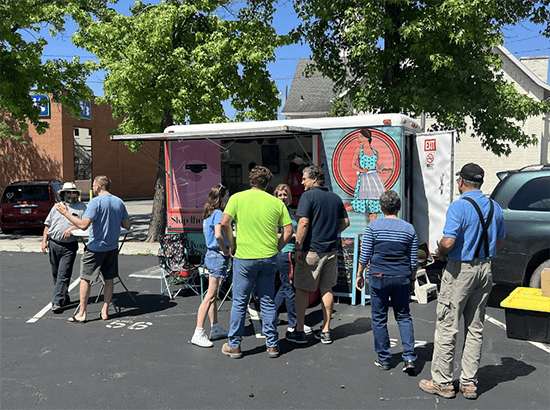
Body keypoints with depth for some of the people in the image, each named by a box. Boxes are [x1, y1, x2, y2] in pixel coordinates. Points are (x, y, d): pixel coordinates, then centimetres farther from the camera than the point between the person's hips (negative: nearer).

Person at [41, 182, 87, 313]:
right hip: (53, 244, 4)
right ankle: (64, 298, 24)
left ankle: (57, 302, -8)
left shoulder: (82, 207, 6)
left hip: (69, 247, -4)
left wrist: (71, 229, -19)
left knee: (63, 275, -9)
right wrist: (44, 240, 7)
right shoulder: (56, 207, 16)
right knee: (56, 274, 11)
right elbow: (47, 225, 16)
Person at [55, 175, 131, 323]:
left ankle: (82, 313, 12)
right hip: (112, 247, 6)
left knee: (85, 279, 7)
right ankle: (105, 312, 17)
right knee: (109, 279, 11)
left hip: (96, 247, -5)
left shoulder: (95, 202, -14)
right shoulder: (119, 202, 5)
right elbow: (127, 226, 7)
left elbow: (84, 225, -22)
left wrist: (65, 213, -15)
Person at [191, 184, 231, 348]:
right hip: (219, 256, -10)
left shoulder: (208, 214, 13)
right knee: (210, 296, -7)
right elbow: (218, 235, -29)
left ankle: (216, 329, 24)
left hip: (211, 254, 10)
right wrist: (226, 251, -15)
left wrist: (225, 250, 12)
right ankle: (198, 334, -5)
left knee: (213, 295, 15)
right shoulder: (218, 213, -14)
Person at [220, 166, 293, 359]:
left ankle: (234, 345, 18)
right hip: (269, 258, 2)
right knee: (267, 301, 13)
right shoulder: (277, 202, 3)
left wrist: (232, 244, 3)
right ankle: (272, 345, 20)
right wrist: (275, 249, 12)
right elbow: (288, 230, 2)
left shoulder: (237, 198, -3)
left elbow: (225, 222, -11)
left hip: (244, 257, -2)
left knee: (239, 302, 9)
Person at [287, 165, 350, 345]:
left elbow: (303, 223, -17)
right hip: (331, 249, 6)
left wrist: (298, 247, -13)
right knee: (326, 289, 13)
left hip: (311, 250, -6)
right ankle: (325, 331, 17)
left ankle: (299, 332, 9)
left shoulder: (308, 196, -10)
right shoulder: (336, 197, 10)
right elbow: (345, 222, 15)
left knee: (302, 289, 5)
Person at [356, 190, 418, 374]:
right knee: (403, 317, 14)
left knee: (379, 318, 9)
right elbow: (414, 260, 5)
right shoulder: (409, 229, 1)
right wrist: (412, 279, 19)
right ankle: (409, 357, 4)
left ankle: (383, 359, 17)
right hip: (402, 278, 2)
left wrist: (359, 275, 8)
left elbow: (365, 255, -5)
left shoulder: (373, 226, -6)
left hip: (378, 277, -2)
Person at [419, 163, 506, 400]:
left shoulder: (459, 207, -16)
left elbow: (448, 242, -24)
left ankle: (443, 382, 10)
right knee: (475, 328, 12)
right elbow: (500, 242, 16)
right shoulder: (495, 207, 7)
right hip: (485, 269, 7)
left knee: (447, 327, 3)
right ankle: (469, 383, 19)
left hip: (460, 270, -7)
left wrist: (440, 252, -4)